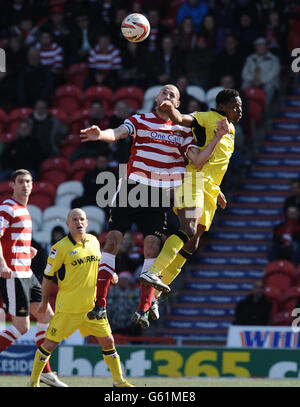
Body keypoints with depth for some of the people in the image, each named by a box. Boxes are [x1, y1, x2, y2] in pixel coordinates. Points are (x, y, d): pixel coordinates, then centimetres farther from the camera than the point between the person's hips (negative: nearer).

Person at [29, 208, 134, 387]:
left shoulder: (94, 241, 7)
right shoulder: (60, 248, -11)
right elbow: (48, 276, -3)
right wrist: (45, 301, 2)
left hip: (92, 305, 5)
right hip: (67, 307, -5)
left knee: (108, 341, 7)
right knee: (50, 343, -4)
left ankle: (119, 381, 18)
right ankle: (34, 382, 10)